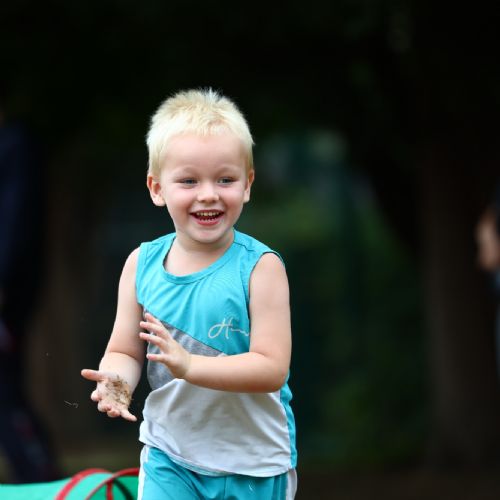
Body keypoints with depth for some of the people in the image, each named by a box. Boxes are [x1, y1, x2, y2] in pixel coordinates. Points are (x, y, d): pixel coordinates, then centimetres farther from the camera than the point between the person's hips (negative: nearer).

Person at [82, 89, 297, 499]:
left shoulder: (259, 267, -15)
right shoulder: (142, 264, -3)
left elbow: (272, 368, -21)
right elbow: (125, 351, 2)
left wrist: (189, 365, -33)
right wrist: (117, 379, -21)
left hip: (253, 464, -2)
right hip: (169, 457, 2)